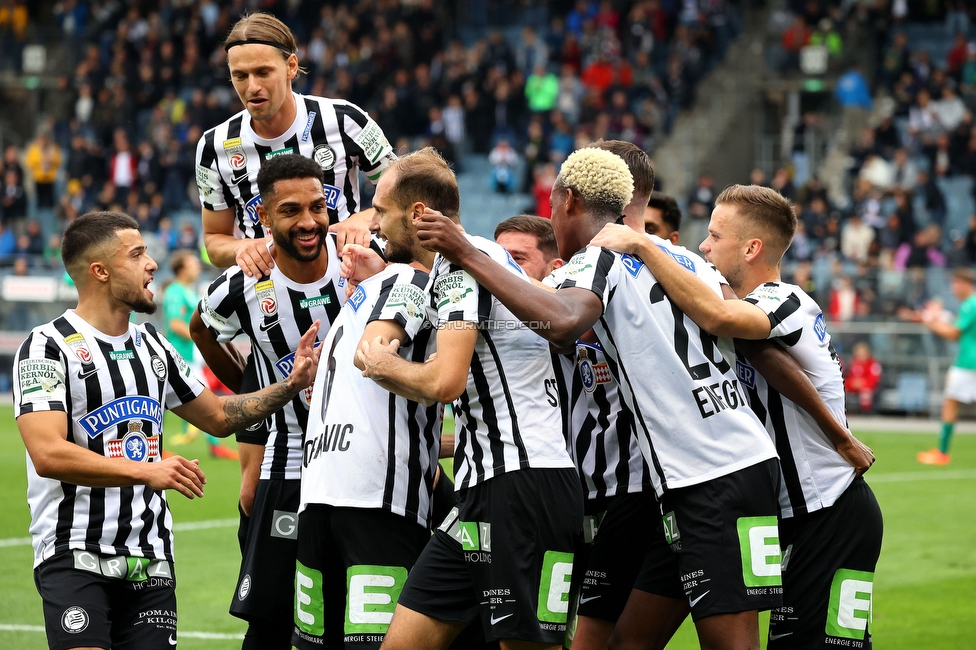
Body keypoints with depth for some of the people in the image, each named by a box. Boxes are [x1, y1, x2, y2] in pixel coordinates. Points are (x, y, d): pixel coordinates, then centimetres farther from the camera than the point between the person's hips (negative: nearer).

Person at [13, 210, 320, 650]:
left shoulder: (152, 345, 17)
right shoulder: (49, 346, -7)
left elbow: (218, 417, 29)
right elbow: (48, 455, -19)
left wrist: (291, 385, 18)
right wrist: (145, 471, -26)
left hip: (151, 560, 6)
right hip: (74, 557, -6)